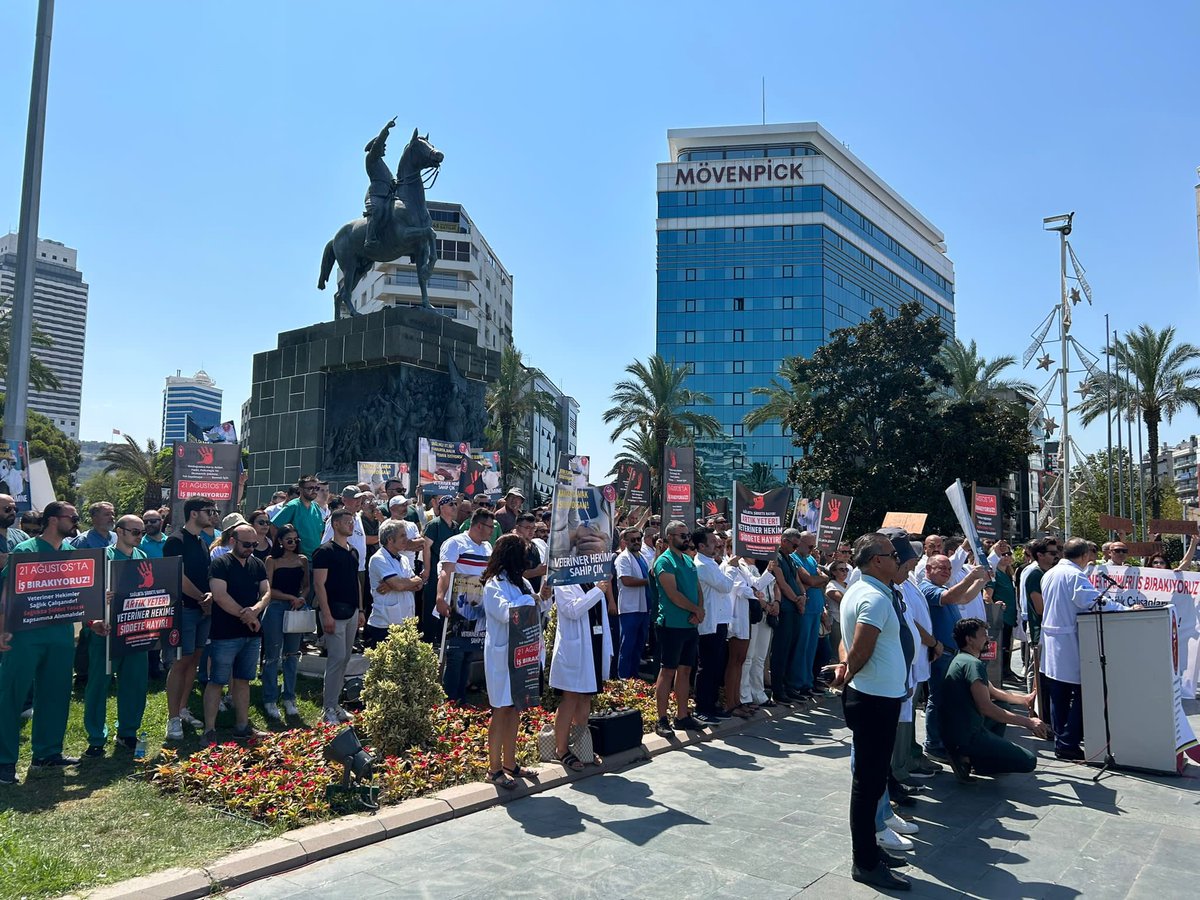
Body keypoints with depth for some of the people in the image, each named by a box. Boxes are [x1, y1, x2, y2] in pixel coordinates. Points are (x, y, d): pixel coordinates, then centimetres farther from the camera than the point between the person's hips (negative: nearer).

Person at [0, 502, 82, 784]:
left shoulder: (72, 551, 10)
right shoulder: (25, 550, -7)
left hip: (61, 633, 6)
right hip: (26, 633, -6)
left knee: (56, 694, 12)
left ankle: (47, 753, 24)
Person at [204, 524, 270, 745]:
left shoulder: (257, 565, 11)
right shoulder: (220, 564, -8)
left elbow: (267, 593, 6)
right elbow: (219, 596, -19)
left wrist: (256, 609, -16)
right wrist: (246, 615, -13)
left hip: (252, 634, 6)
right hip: (225, 634, -6)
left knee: (242, 680, 14)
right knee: (217, 682, -1)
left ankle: (242, 727, 22)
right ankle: (209, 731, 6)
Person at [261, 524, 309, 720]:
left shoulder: (302, 560, 10)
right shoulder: (272, 560, -1)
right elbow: (268, 590, -6)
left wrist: (301, 599, -6)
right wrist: (291, 597, -12)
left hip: (296, 609, 4)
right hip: (276, 608, -3)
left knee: (292, 655, 9)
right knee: (273, 656, 1)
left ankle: (289, 699, 18)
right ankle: (270, 700, 9)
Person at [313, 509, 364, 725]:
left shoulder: (353, 552, 15)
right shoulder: (325, 551, -9)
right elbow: (319, 584, -13)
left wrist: (360, 610, 15)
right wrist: (326, 615, -19)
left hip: (351, 612, 8)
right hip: (334, 612, -8)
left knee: (344, 659, 10)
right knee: (337, 658, -9)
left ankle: (335, 703, 20)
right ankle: (328, 709, -1)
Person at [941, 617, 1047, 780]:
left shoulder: (962, 660, 16)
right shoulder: (973, 664, -17)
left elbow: (993, 692, 27)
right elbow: (985, 707, -26)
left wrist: (1024, 699, 26)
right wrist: (1028, 722, -21)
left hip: (955, 733, 10)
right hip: (966, 736, -10)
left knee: (1003, 705, 27)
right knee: (1028, 762, -9)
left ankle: (989, 755, 18)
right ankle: (971, 759, -7)